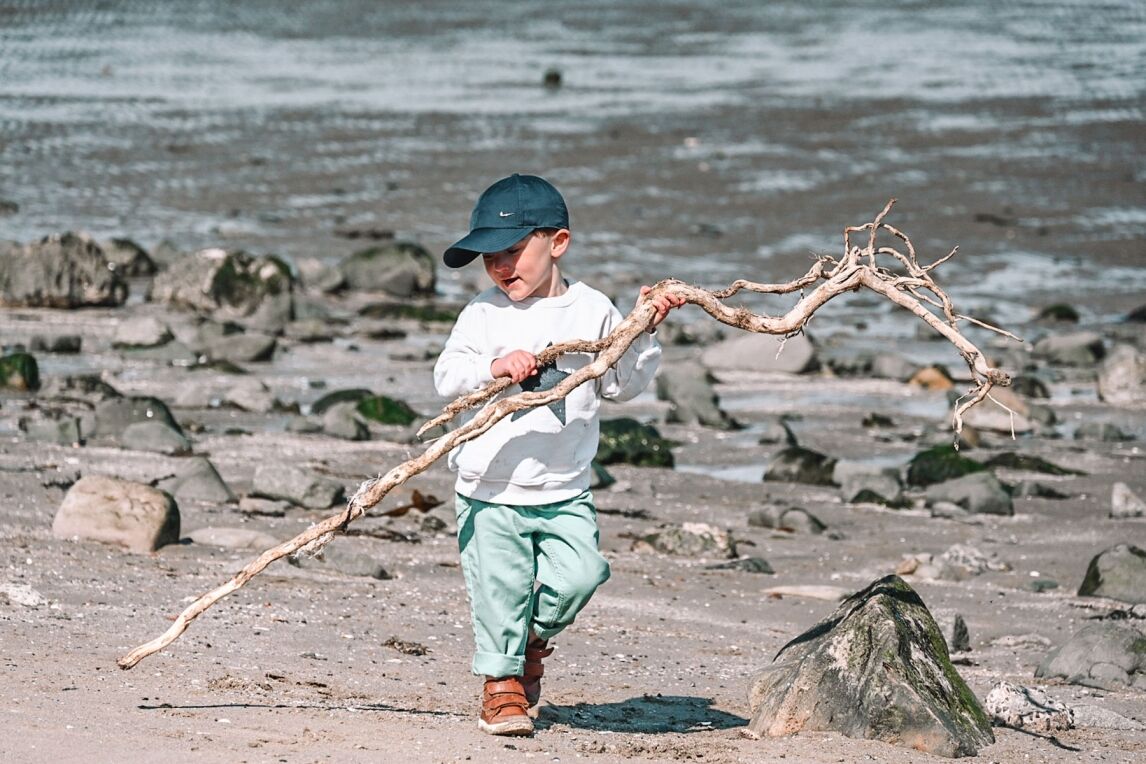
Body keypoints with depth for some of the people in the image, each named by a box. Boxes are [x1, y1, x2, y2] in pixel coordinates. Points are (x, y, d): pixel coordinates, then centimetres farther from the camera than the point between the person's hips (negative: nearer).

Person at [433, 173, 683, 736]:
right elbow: (446, 377, -6)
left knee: (579, 575, -12)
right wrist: (493, 367, -22)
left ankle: (535, 635, 17)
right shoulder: (483, 314, 1)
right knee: (499, 590, -1)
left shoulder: (592, 311, 4)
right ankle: (502, 680, 18)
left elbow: (621, 385, 8)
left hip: (564, 493, 1)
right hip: (489, 491, -1)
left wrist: (642, 332, -2)